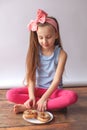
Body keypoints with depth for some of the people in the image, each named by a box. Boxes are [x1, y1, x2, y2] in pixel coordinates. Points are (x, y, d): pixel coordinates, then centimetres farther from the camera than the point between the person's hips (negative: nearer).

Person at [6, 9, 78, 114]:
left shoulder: (61, 54, -12)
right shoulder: (34, 52, -5)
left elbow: (56, 80, -17)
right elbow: (31, 78, -10)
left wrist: (43, 99, -26)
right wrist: (32, 96, -26)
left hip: (54, 90, -1)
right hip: (38, 89, 2)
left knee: (72, 96, -34)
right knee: (10, 94, -19)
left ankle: (29, 107, -27)